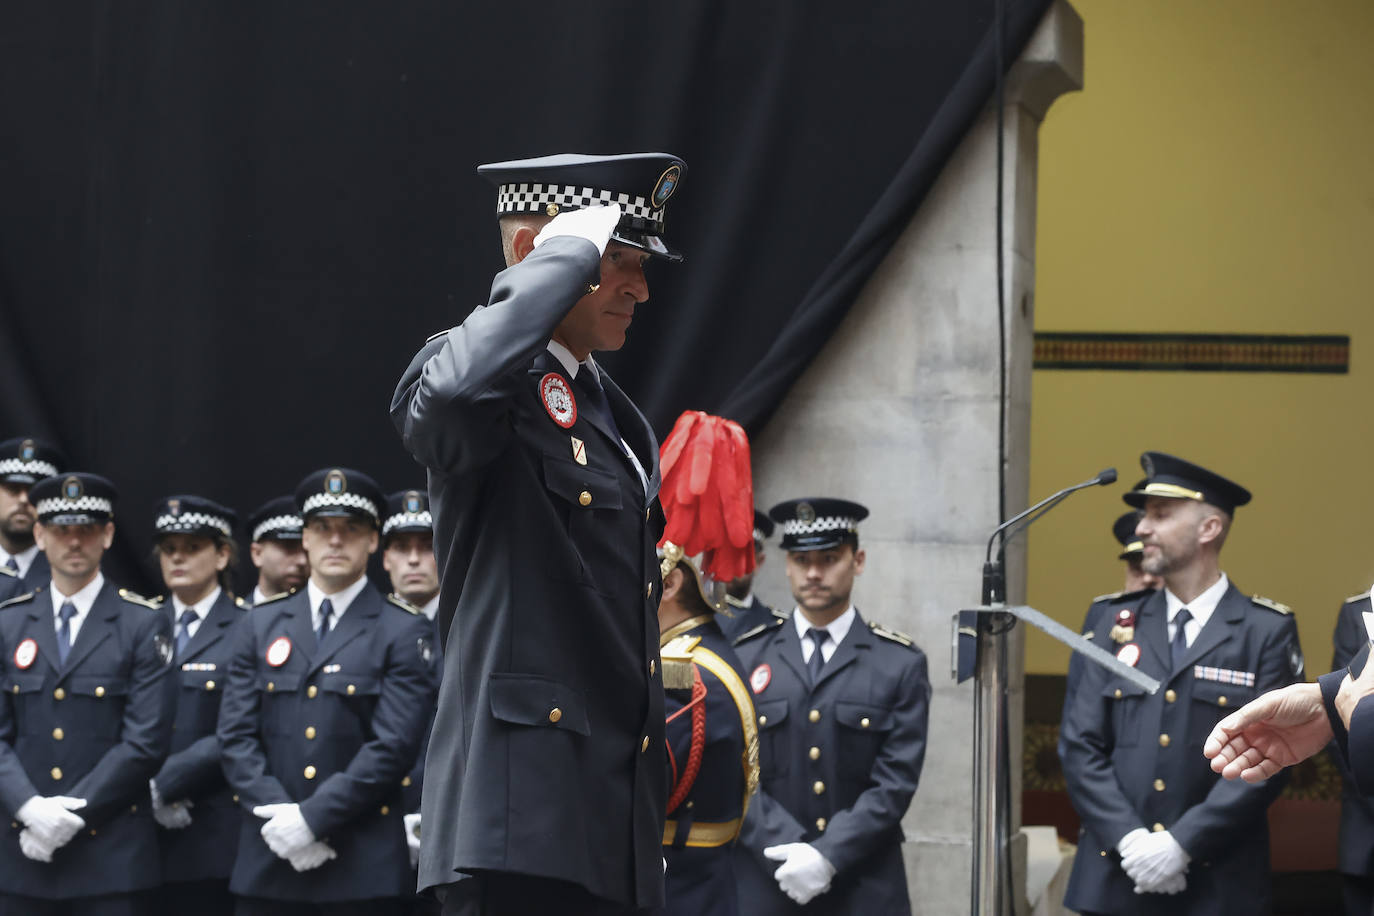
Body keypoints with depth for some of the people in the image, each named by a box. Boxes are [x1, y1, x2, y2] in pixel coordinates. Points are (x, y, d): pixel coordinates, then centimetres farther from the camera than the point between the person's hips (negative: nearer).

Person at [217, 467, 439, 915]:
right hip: (268, 863, 3)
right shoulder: (260, 626, 14)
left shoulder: (404, 633, 3)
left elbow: (393, 746, -7)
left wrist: (311, 817, -14)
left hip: (363, 868, -3)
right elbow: (236, 735, 7)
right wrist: (278, 814, -8)